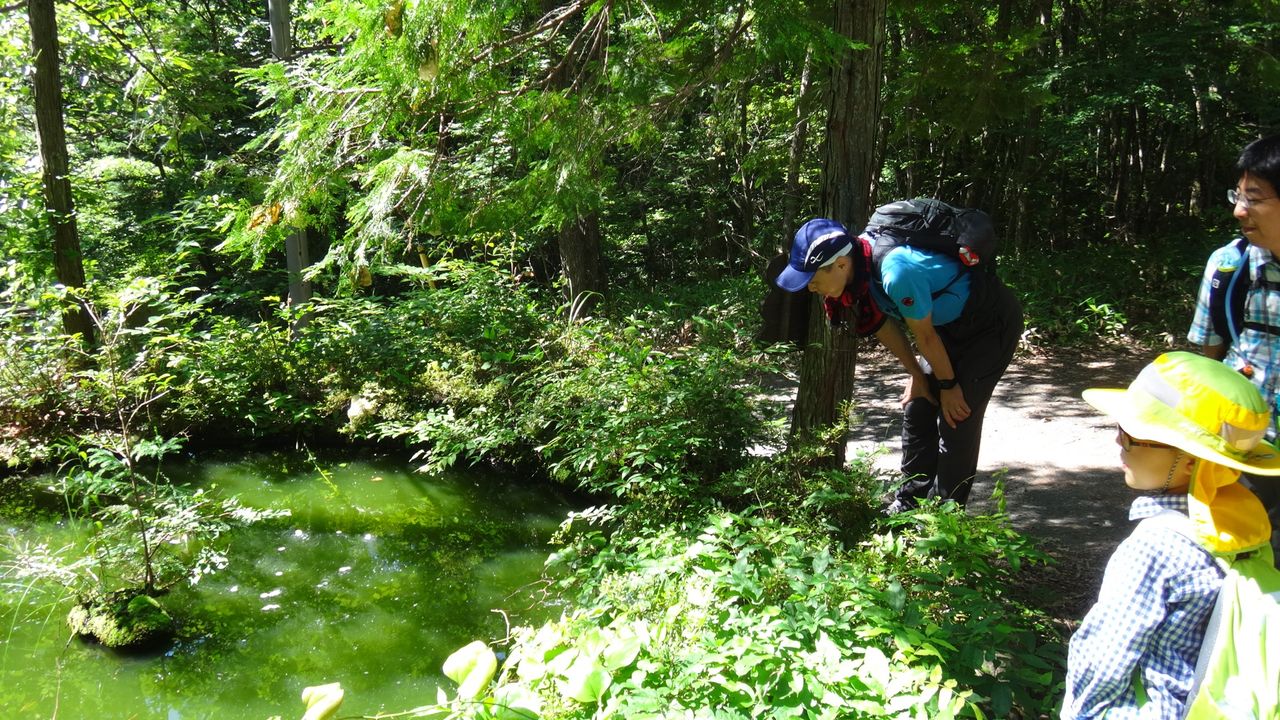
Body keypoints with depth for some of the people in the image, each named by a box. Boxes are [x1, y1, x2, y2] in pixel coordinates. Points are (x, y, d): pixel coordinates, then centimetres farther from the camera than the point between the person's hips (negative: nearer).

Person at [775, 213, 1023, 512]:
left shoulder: (897, 273, -39)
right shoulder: (861, 265, -13)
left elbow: (925, 337, -25)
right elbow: (884, 325, 1)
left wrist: (948, 385, -10)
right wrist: (917, 376, 6)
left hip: (993, 324, -8)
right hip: (951, 323, 9)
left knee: (957, 418, -10)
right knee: (918, 407, 10)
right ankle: (910, 502, 21)